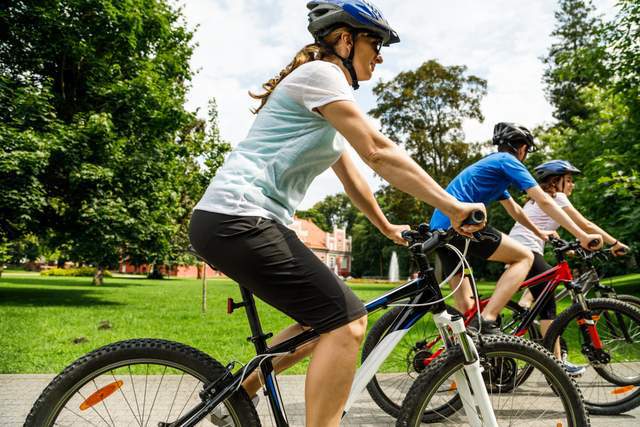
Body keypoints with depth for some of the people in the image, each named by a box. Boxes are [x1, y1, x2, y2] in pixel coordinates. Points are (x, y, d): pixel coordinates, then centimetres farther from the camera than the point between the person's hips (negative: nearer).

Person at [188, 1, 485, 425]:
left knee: (328, 319, 16)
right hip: (237, 219, -10)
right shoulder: (319, 73, -8)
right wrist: (453, 207, -14)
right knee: (348, 321, -14)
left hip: (245, 221, 10)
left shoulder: (326, 105, 23)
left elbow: (351, 175, 26)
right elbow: (379, 153, -16)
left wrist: (387, 227, 28)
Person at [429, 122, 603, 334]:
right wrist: (582, 236, -3)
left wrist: (538, 232, 48)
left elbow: (514, 209, 40)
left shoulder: (491, 163, 31)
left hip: (438, 229, 9)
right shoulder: (508, 161, 3)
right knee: (524, 257, -1)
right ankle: (486, 322, -14)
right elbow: (544, 201, -5)